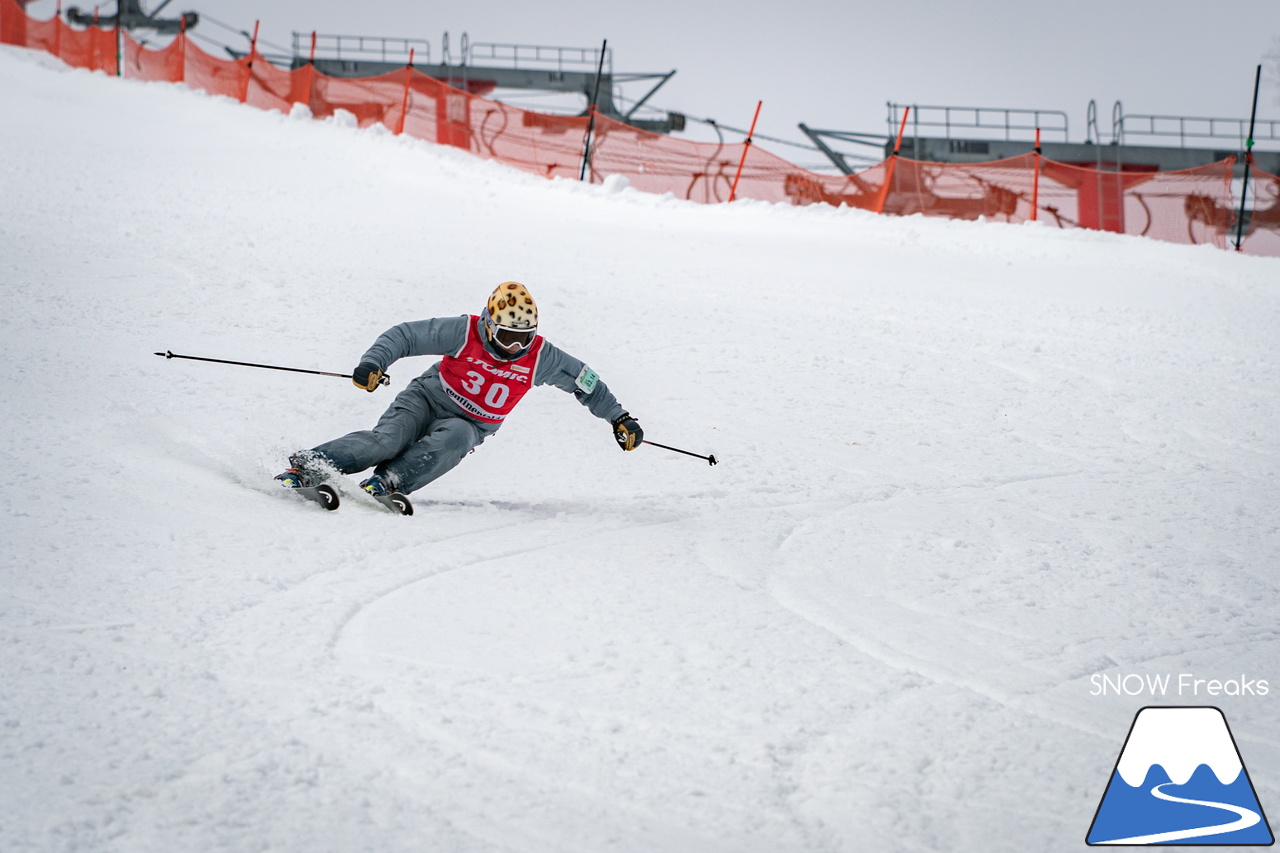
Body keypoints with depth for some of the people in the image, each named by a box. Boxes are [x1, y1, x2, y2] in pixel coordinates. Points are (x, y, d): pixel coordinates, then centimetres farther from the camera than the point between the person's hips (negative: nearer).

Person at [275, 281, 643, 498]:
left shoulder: (540, 356, -12)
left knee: (453, 440, -36)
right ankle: (308, 466, -33)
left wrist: (619, 418, 3)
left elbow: (585, 382, 3)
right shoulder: (465, 332, -20)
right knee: (386, 440, -31)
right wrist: (373, 363, -33)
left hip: (472, 425, 3)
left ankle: (388, 481, -44)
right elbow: (404, 335, -18)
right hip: (428, 399, -3)